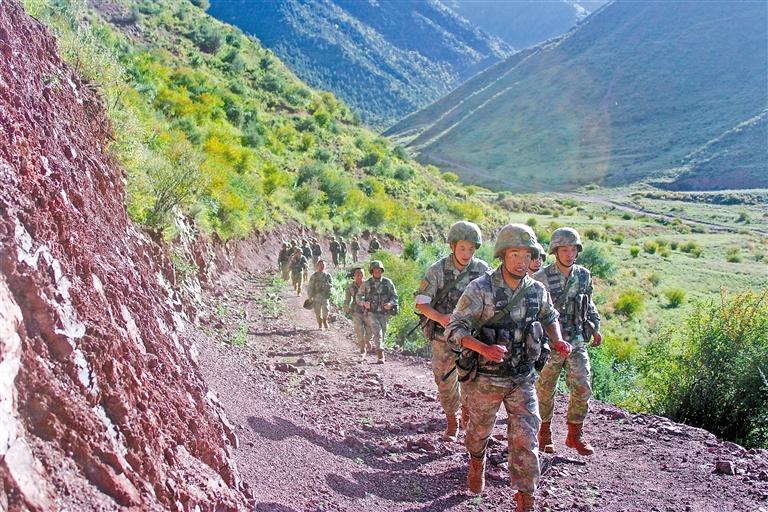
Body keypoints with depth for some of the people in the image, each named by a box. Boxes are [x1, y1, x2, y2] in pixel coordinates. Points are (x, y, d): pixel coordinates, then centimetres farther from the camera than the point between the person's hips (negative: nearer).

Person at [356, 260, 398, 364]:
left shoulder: (387, 282, 3)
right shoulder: (367, 284, 0)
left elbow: (394, 296, 6)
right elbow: (358, 297, 6)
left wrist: (390, 304, -14)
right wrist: (363, 303, -15)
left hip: (384, 313, 3)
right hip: (371, 312, -3)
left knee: (382, 335, 10)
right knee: (377, 332, -19)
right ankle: (380, 356, -23)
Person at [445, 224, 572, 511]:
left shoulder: (537, 290, -2)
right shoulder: (480, 289, -18)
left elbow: (549, 317, 20)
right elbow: (454, 330, -20)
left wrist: (558, 341, 0)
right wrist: (484, 349, -36)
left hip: (523, 379, 3)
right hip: (485, 378, -2)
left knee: (525, 439, -3)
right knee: (480, 430, 20)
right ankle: (476, 464, 53)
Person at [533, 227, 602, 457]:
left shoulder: (584, 276, 3)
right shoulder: (541, 278, -11)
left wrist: (595, 326, 9)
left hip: (576, 342, 4)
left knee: (583, 388, -2)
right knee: (545, 391, 8)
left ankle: (575, 435, 15)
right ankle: (544, 434, 27)